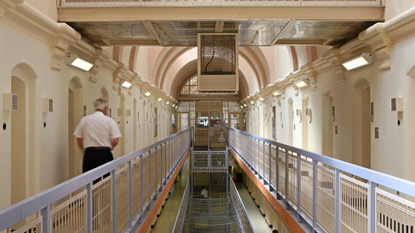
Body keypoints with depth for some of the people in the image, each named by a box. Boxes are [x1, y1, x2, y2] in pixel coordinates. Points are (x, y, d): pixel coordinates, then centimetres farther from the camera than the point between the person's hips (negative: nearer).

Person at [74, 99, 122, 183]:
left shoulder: (84, 120, 4)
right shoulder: (110, 121, -2)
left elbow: (79, 139, 6)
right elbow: (116, 140, -8)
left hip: (89, 154, 2)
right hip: (105, 154, -2)